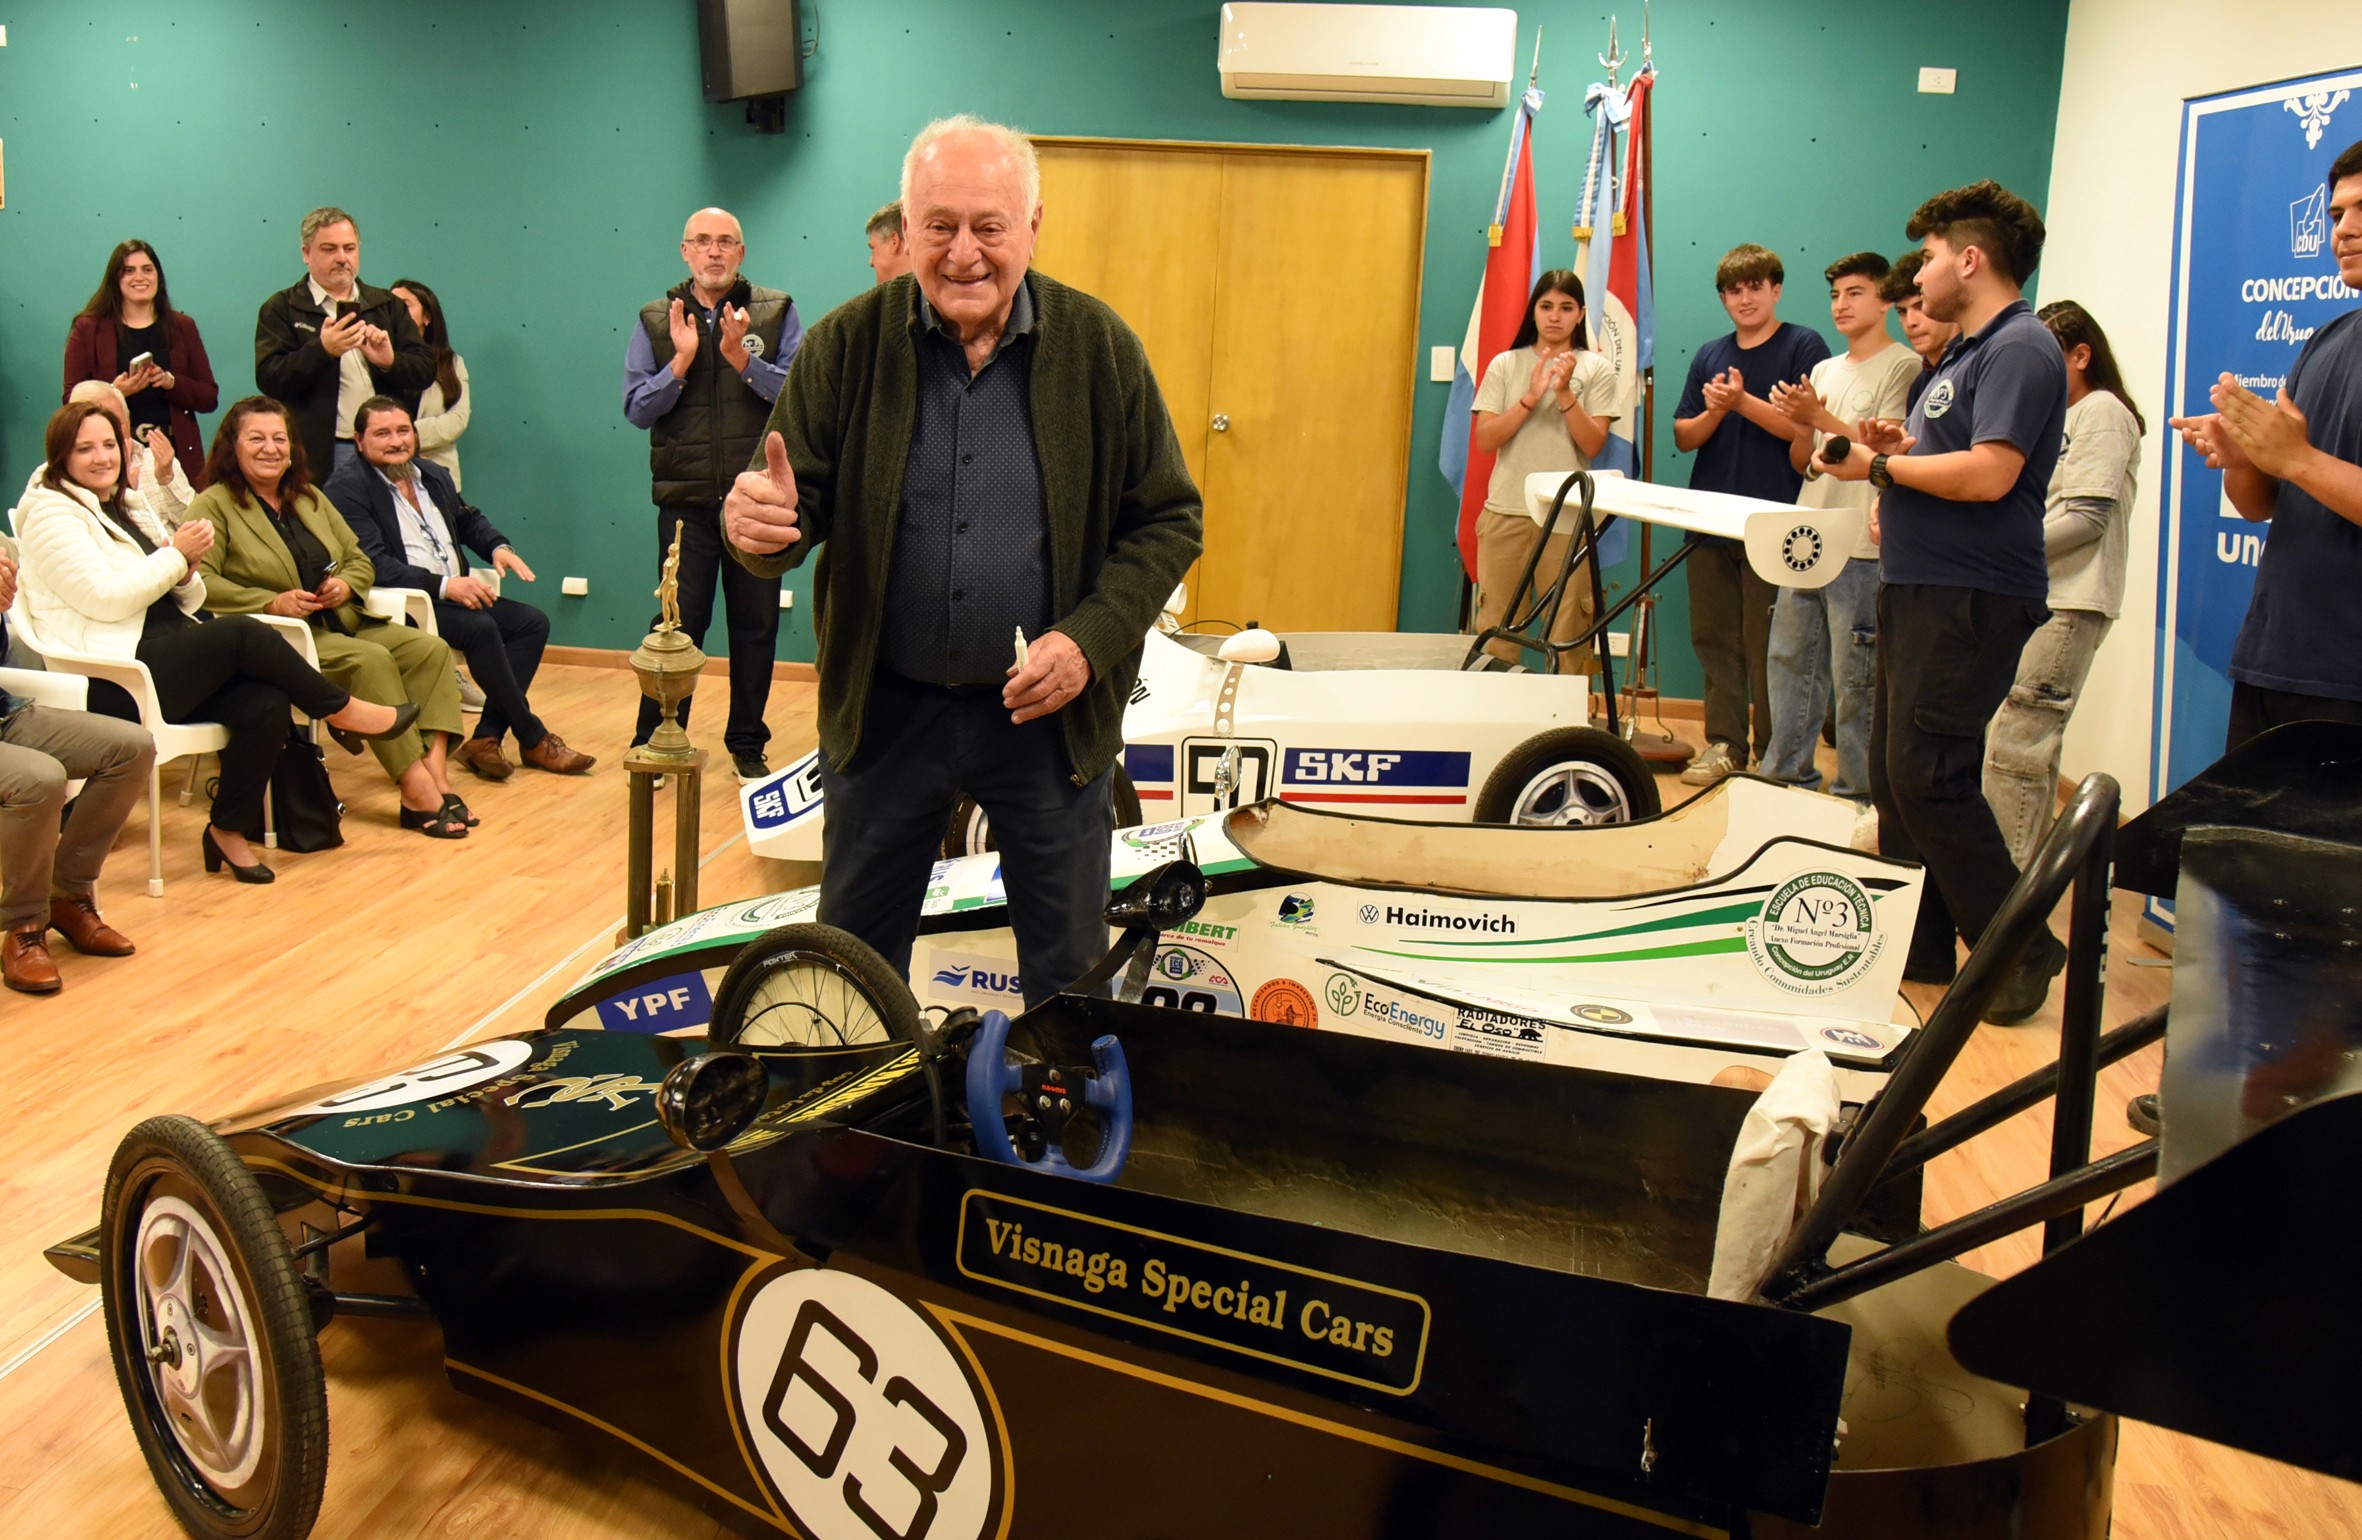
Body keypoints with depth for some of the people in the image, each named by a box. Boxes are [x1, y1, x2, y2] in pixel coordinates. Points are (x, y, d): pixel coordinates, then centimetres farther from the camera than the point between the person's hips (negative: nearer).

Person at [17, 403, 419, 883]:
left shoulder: (129, 509, 22)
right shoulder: (50, 513, -1)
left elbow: (185, 602, 18)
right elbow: (105, 599, -15)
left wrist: (187, 568, -4)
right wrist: (177, 554, -9)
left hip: (172, 659, 7)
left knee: (266, 703, -21)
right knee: (244, 633, -26)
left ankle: (230, 830, -8)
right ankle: (343, 712, -7)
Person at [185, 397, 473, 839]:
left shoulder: (310, 498, 21)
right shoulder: (215, 505, -1)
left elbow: (359, 560, 23)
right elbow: (199, 582, -13)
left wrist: (346, 584, 0)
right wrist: (272, 602, -21)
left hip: (343, 623, 7)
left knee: (431, 649, -15)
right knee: (371, 660, -31)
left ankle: (436, 768, -29)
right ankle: (417, 792, -32)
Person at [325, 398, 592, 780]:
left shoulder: (433, 475, 17)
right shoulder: (346, 488, -8)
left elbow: (468, 520, 30)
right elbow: (373, 564, -20)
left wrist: (497, 547, 6)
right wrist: (443, 586, -28)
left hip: (456, 594, 9)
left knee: (532, 622, -8)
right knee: (480, 629, -30)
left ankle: (486, 738, -15)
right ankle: (533, 739, -16)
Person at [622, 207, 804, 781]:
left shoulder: (776, 313, 3)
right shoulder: (656, 320, 7)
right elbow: (636, 408, 1)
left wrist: (743, 360, -18)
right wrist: (680, 362, -12)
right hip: (685, 497, 0)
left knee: (756, 625, 8)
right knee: (678, 624, 3)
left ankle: (747, 745, 20)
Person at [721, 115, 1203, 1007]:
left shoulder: (1099, 347, -4)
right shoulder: (846, 345, -4)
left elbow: (1169, 520, -2)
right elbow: (799, 503, -3)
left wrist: (1090, 639, -17)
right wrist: (762, 527, -28)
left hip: (1050, 710, 0)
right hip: (883, 708, 1)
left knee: (1068, 969, 14)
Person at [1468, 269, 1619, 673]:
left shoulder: (1597, 369, 6)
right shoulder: (1505, 365, 9)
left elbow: (1593, 445, -3)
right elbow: (1484, 440, -1)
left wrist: (1565, 393, -14)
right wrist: (1531, 397, -11)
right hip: (1505, 513, 1)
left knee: (1568, 637, -2)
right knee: (1495, 630, 1)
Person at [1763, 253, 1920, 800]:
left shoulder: (1903, 366, -4)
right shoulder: (1824, 370, 18)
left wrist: (1821, 417, -19)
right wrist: (1800, 423, -4)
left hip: (1861, 547, -7)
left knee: (1854, 673, -4)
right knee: (1789, 657, 11)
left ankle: (1857, 790, 5)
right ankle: (1787, 772, 22)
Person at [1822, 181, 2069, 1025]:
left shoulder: (2020, 348, -13)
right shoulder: (1969, 351, 20)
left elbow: (1988, 474, -23)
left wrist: (1881, 465, -12)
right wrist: (1898, 444, 5)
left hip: (1972, 598, -11)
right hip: (1920, 587, 11)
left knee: (1927, 774, -13)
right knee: (1894, 770, 12)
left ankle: (2020, 948, -2)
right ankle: (1920, 943, 20)